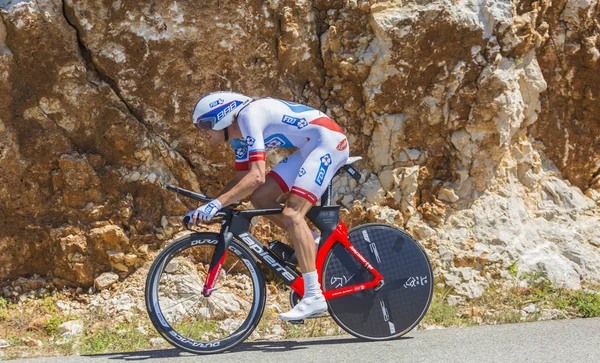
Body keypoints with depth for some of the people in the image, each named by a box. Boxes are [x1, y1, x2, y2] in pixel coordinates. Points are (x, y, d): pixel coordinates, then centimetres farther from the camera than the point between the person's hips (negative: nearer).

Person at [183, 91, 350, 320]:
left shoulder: (249, 115, -19)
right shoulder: (239, 137, 10)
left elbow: (257, 176, -28)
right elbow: (242, 180, 16)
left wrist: (216, 204, -31)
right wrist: (206, 207, 5)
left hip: (329, 141, -10)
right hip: (309, 148, 10)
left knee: (291, 214, -19)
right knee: (260, 197, 2)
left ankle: (314, 296, -22)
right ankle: (312, 243, 13)